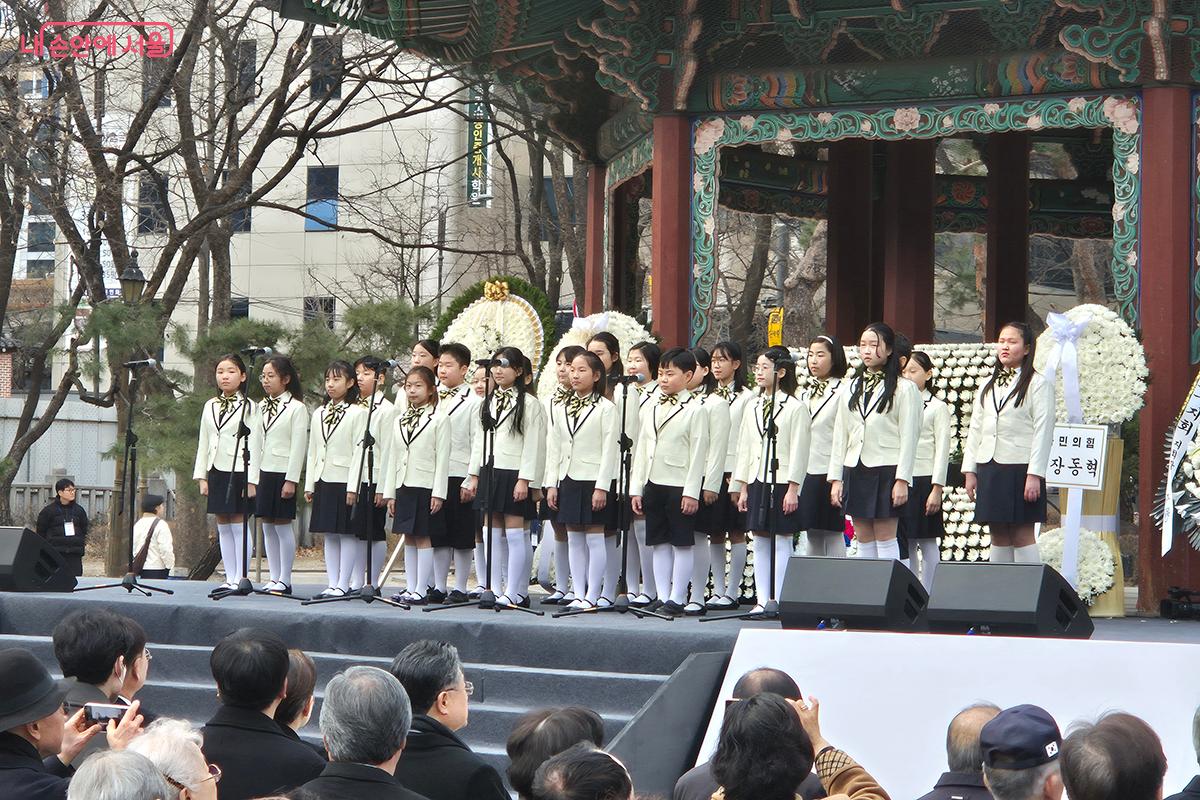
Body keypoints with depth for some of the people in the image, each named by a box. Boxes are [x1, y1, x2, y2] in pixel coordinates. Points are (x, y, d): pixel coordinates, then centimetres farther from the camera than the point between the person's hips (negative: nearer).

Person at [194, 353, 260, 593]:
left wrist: (252, 480, -12)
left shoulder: (248, 407, -4)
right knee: (223, 527, 7)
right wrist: (202, 477, 10)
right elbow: (203, 443, 15)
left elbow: (253, 445, -7)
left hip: (238, 472, -6)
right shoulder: (210, 406, 13)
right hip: (217, 471, 6)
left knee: (238, 526, -6)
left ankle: (241, 579, -3)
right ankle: (230, 579, 11)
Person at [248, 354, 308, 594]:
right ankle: (274, 578, 13)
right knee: (267, 526, 7)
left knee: (283, 525, -4)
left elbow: (298, 446, -11)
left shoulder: (296, 408, -7)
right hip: (264, 473, 7)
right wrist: (253, 478, 10)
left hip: (283, 474, -7)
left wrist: (291, 480, -15)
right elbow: (256, 442, 14)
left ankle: (285, 580, 1)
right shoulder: (262, 407, 13)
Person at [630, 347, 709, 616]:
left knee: (682, 543, -1)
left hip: (680, 487, -6)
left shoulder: (695, 411, -5)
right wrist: (636, 488, 8)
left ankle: (677, 598, 2)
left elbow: (698, 453, -8)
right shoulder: (649, 409, 12)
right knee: (659, 543, 8)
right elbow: (641, 450, 14)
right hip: (654, 485, 6)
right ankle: (662, 596, 13)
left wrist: (691, 492, -13)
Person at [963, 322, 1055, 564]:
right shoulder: (988, 386, 18)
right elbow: (975, 429, 17)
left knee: (1022, 535, -7)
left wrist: (1035, 475, -14)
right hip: (989, 469, 6)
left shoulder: (1038, 384, -2)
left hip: (1020, 468, -6)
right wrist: (969, 470, 10)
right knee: (998, 536, 6)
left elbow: (1043, 432, -8)